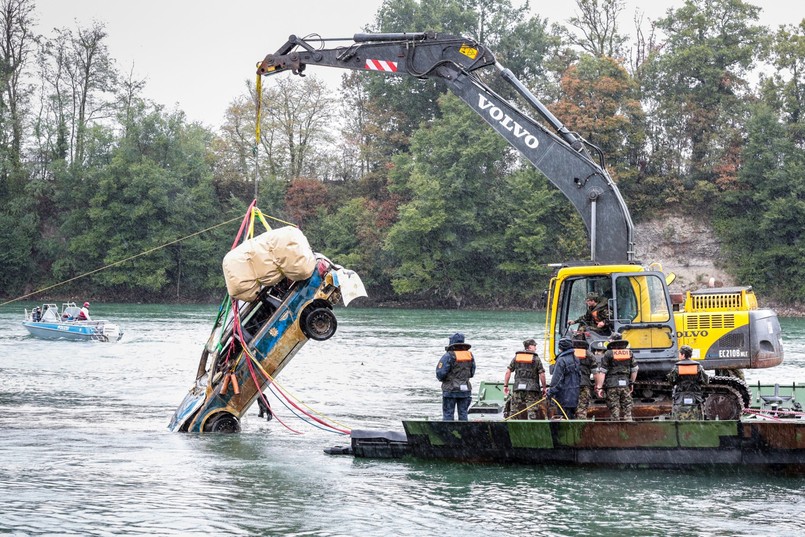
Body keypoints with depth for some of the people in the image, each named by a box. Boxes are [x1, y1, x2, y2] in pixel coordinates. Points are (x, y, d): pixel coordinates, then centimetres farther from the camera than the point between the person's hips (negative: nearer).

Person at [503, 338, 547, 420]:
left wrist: (505, 385, 12)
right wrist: (543, 387, 4)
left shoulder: (516, 357, 10)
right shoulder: (535, 358, 0)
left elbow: (508, 371, 7)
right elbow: (542, 374, -5)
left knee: (514, 411, 7)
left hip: (518, 388, 3)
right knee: (531, 410, -4)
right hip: (532, 388, -3)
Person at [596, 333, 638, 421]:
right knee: (627, 410, 7)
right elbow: (634, 370, 13)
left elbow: (602, 372, -8)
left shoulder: (608, 354, -4)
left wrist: (599, 387, -6)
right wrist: (632, 383, 26)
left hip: (612, 385, -3)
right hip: (625, 385, 3)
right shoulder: (629, 353, 8)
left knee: (614, 410, 0)